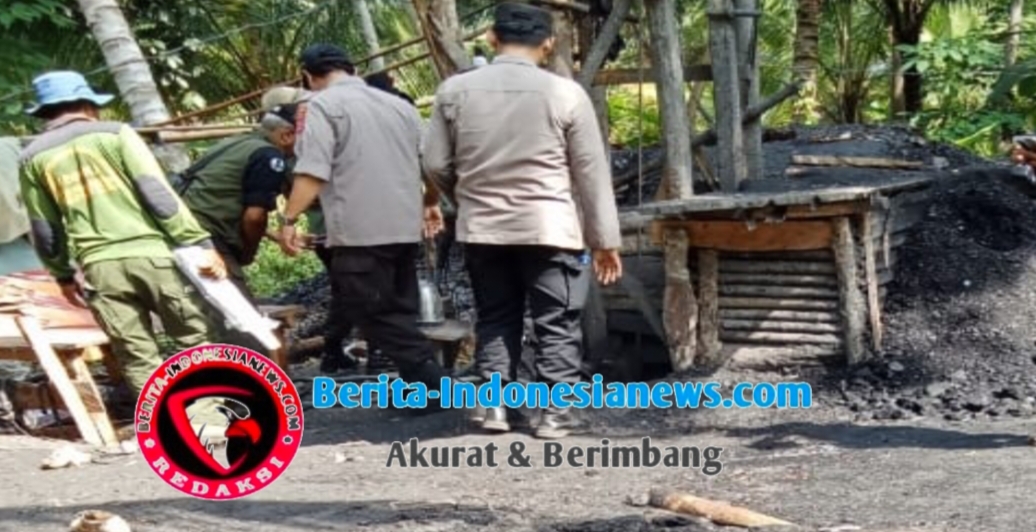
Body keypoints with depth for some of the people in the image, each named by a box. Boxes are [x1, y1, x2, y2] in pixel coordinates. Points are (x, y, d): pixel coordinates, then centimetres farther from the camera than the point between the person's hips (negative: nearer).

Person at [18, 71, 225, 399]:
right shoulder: (114, 134, 2)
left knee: (138, 359, 6)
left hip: (99, 266, 2)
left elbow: (44, 231, 13)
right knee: (195, 342, 8)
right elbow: (158, 194, -6)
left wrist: (62, 274, 27)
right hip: (151, 253, -2)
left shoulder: (34, 158, 10)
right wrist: (199, 243, -5)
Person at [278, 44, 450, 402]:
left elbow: (313, 171, -16)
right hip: (405, 227, 7)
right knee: (400, 311, 15)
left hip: (360, 230, -7)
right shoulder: (398, 104, 18)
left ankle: (432, 380, -11)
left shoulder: (323, 105, -3)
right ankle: (418, 384, 14)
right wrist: (430, 202, 38)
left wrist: (289, 219, -16)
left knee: (371, 312, -3)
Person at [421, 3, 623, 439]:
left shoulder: (455, 90, -1)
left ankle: (496, 405, 13)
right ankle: (555, 411, 4)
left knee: (494, 319, 15)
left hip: (481, 229, 3)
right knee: (556, 323, 6)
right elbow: (592, 173, -4)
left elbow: (435, 164, 4)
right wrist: (605, 240, 3)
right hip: (549, 229, -3)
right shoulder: (565, 93, -8)